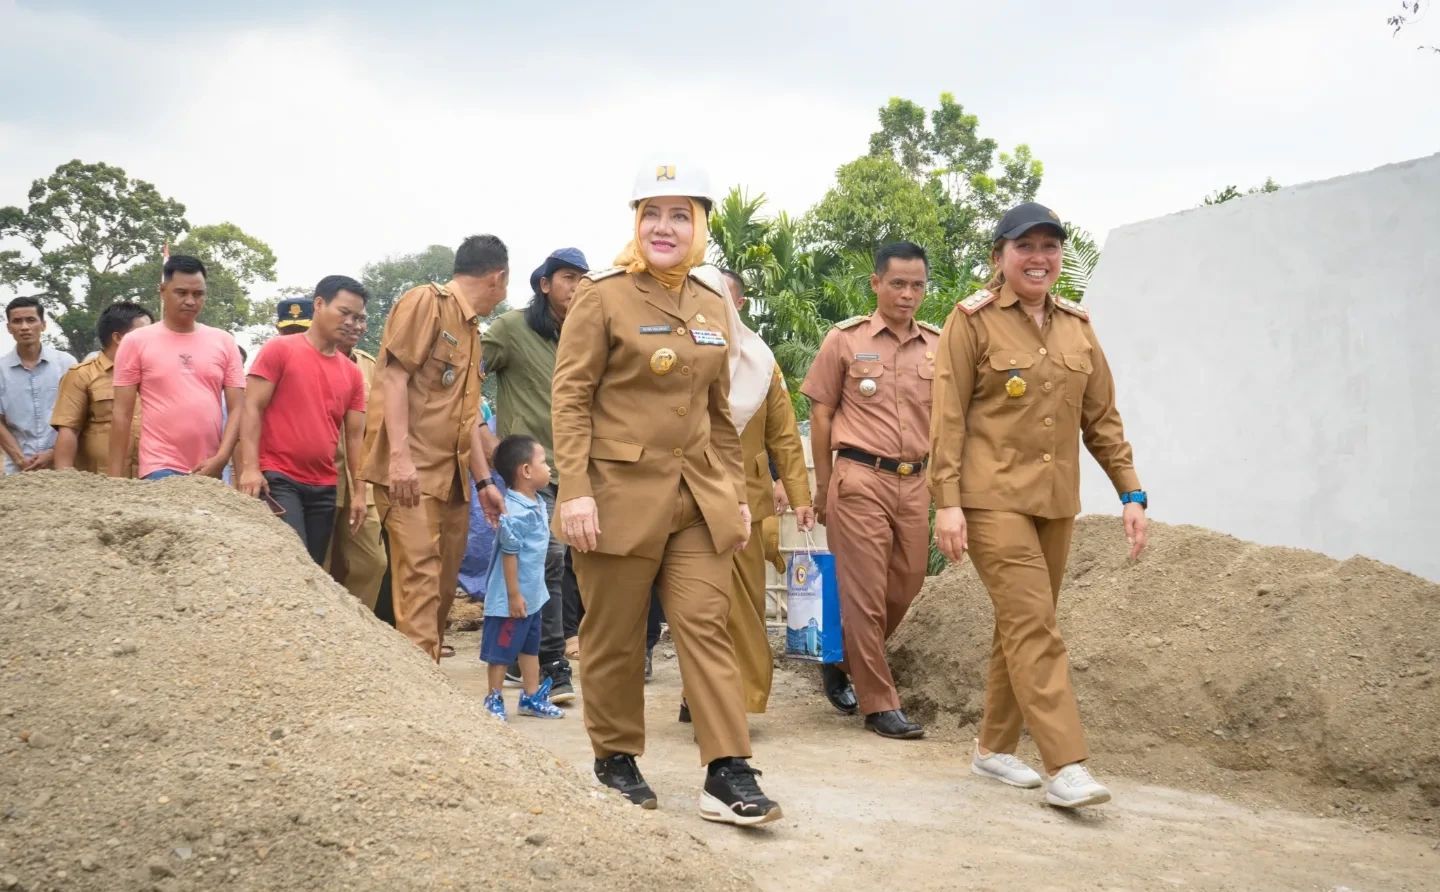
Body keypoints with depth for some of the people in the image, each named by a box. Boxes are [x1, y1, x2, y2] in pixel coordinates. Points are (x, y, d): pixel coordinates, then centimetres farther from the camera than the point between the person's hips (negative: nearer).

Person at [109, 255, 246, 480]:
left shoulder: (224, 343, 9)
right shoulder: (136, 342, 3)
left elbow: (237, 408, 5)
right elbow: (121, 415, 2)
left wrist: (221, 458, -10)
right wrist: (116, 479, -2)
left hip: (211, 470, 3)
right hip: (160, 469, -3)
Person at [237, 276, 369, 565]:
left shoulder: (352, 373, 11)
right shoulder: (279, 350, -1)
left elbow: (355, 435, 14)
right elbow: (252, 408, -5)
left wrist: (359, 491, 7)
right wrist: (250, 467, -16)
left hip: (325, 487, 5)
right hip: (278, 479, -5)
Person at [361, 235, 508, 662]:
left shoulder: (471, 331, 23)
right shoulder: (425, 302, -4)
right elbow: (393, 375, -13)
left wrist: (484, 480, 21)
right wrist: (400, 455, -22)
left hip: (452, 477, 9)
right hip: (411, 471, -9)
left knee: (443, 587, 8)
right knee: (420, 579, -14)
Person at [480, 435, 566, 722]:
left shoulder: (538, 504, 6)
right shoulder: (514, 513, -24)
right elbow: (509, 554, -23)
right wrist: (514, 595, -21)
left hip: (533, 595, 10)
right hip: (511, 599, -10)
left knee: (531, 646, 19)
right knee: (501, 651, 4)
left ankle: (532, 697, 30)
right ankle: (494, 700, 16)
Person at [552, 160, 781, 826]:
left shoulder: (711, 307, 11)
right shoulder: (601, 295, -5)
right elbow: (570, 397, -9)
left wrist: (736, 492, 13)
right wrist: (574, 492, -17)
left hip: (697, 495, 4)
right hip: (620, 492, -4)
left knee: (706, 626, -1)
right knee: (614, 637, 7)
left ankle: (728, 776, 0)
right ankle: (615, 760, 24)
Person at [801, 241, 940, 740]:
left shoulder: (939, 346, 9)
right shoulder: (845, 340, 1)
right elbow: (821, 416, 4)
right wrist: (823, 488, 3)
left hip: (915, 483, 4)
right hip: (860, 479, -4)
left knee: (905, 588, 9)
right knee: (865, 595, -1)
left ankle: (843, 661, 33)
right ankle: (879, 703, 9)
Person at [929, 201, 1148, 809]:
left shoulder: (1076, 325, 12)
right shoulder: (973, 320, -3)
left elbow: (1101, 417, 14)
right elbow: (949, 416, -7)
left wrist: (1131, 492, 7)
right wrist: (947, 501, -12)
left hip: (1055, 500, 6)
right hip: (993, 496, -6)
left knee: (1020, 625, 11)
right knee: (1033, 623, -12)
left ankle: (995, 747, 23)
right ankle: (1066, 767, -13)